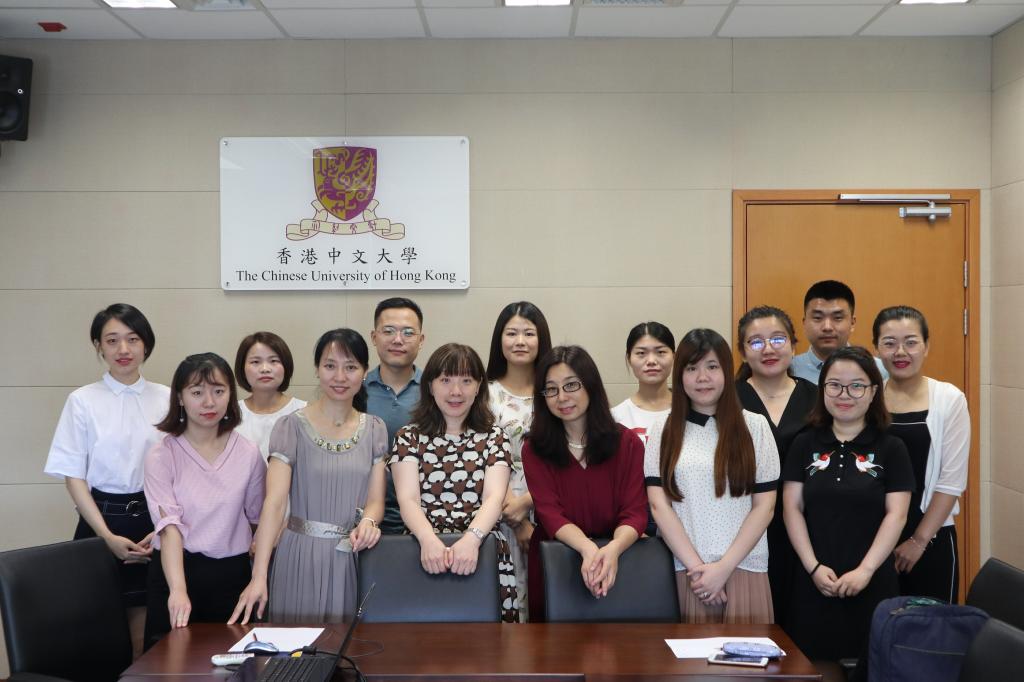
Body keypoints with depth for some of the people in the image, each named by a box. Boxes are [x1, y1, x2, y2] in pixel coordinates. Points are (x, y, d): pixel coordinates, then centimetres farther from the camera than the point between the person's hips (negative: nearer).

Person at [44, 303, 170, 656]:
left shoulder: (166, 399, 3)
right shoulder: (82, 401, -1)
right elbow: (73, 476, -2)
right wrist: (108, 536, -10)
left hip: (155, 523, 1)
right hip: (102, 518, -1)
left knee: (147, 632, 3)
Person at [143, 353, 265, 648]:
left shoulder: (249, 454, 0)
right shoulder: (162, 455, -7)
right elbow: (169, 525, -18)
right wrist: (178, 589, -30)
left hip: (231, 573, 2)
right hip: (175, 570, -2)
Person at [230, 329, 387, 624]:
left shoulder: (374, 429, 6)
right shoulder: (291, 427, -6)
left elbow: (376, 499, 3)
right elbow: (275, 501, -13)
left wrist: (368, 522, -21)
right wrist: (259, 576, -21)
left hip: (354, 555, 3)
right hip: (303, 555, -3)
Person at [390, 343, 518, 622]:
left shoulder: (494, 436, 12)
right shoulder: (409, 436, 11)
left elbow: (494, 497, -2)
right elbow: (408, 499, -2)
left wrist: (470, 539, -21)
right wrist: (429, 540, -22)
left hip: (482, 551, 0)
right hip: (425, 549, 0)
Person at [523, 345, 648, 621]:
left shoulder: (628, 443, 3)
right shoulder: (534, 450, 2)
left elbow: (635, 513, -5)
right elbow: (550, 514, -9)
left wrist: (613, 549, -27)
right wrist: (588, 549, -28)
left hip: (616, 560, 0)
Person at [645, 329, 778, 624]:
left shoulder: (754, 426, 4)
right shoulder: (664, 431, 5)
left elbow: (765, 506, 1)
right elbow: (659, 505, 0)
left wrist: (724, 567, -8)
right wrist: (697, 566, -9)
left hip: (744, 568, 0)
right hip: (684, 569, 0)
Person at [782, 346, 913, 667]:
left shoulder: (891, 448, 1)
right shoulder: (805, 444, 5)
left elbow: (896, 514, -5)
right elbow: (792, 508, 2)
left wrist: (864, 571, -13)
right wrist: (814, 566, -8)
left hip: (873, 582, -1)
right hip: (814, 581, 1)